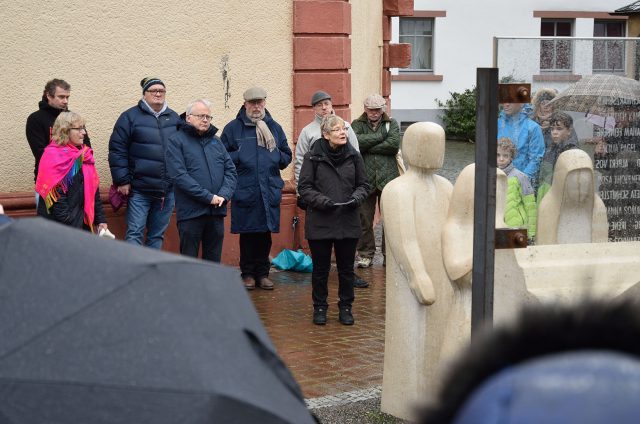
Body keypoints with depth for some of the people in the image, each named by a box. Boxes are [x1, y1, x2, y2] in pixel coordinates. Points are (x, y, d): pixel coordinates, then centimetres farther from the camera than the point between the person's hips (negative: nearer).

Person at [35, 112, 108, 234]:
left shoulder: (84, 155, 12)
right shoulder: (52, 157, -10)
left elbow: (93, 189, 14)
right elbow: (55, 195, -17)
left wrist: (100, 219, 7)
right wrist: (69, 226, -20)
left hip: (82, 221, 7)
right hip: (58, 226, -7)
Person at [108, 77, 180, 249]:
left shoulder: (174, 118, 11)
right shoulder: (130, 117, -2)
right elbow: (117, 150, -5)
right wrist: (122, 180, -10)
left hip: (168, 190, 4)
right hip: (140, 190, -4)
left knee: (157, 235, 11)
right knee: (134, 234, -6)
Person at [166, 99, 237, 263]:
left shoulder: (216, 141, 16)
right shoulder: (176, 141, -2)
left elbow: (230, 170, 11)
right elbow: (179, 175, -13)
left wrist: (224, 194, -8)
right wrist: (208, 197, -17)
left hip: (217, 212, 5)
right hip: (191, 212, -5)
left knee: (214, 261, 11)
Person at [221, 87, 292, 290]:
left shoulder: (274, 127, 12)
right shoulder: (233, 128, 3)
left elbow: (287, 156, 16)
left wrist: (275, 155, -4)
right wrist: (240, 156, -13)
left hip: (270, 190, 3)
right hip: (244, 190, -3)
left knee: (265, 235, 7)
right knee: (247, 235, 4)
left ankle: (262, 273, 18)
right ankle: (248, 274, 14)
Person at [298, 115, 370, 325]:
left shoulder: (353, 156, 4)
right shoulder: (313, 157, -4)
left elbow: (363, 185, 11)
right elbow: (304, 187, -3)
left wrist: (357, 197, -9)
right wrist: (320, 200, -18)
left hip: (348, 222, 2)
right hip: (319, 222, -2)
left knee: (346, 268, 10)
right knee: (320, 268, 8)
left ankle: (345, 307, 23)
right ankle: (320, 307, 21)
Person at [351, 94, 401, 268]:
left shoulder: (392, 124, 8)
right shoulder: (357, 125, 9)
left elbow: (394, 145, -10)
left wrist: (368, 147, -9)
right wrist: (380, 136, -9)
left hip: (387, 177, 0)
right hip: (365, 178, 0)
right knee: (364, 219, 5)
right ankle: (366, 254, 16)